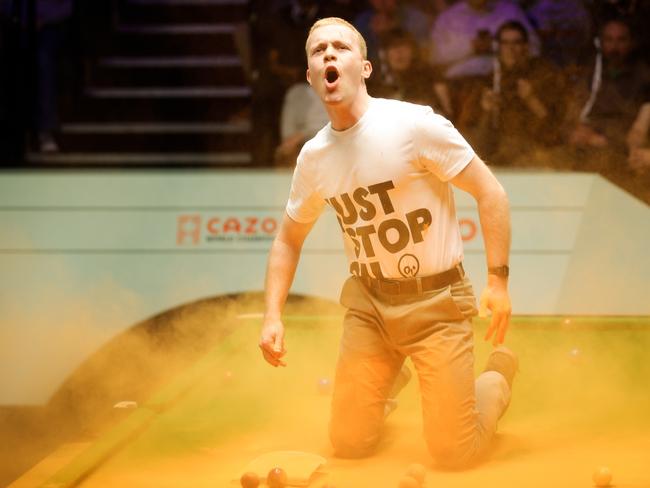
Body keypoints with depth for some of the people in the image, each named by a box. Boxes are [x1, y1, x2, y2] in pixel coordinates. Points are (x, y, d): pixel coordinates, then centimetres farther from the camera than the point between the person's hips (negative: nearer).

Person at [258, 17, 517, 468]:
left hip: (437, 299, -4)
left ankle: (499, 372, 28)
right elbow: (289, 239, 14)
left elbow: (490, 192, -12)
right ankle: (388, 379, 37)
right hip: (369, 302, 4)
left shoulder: (414, 125, -18)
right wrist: (273, 316, 3)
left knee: (454, 453, -4)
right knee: (349, 444, 5)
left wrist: (498, 280, -18)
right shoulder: (314, 157, -1)